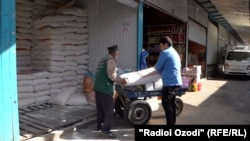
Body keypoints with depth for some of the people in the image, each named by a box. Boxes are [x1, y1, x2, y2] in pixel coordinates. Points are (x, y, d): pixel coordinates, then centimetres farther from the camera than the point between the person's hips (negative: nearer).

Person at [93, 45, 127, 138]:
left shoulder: (103, 60, 19)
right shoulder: (111, 60, -9)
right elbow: (112, 75, -18)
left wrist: (119, 80, 21)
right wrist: (121, 80, -5)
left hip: (97, 87, 9)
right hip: (105, 88, -9)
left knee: (100, 108, 16)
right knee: (109, 109, -4)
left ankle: (99, 125, 26)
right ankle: (106, 129, -5)